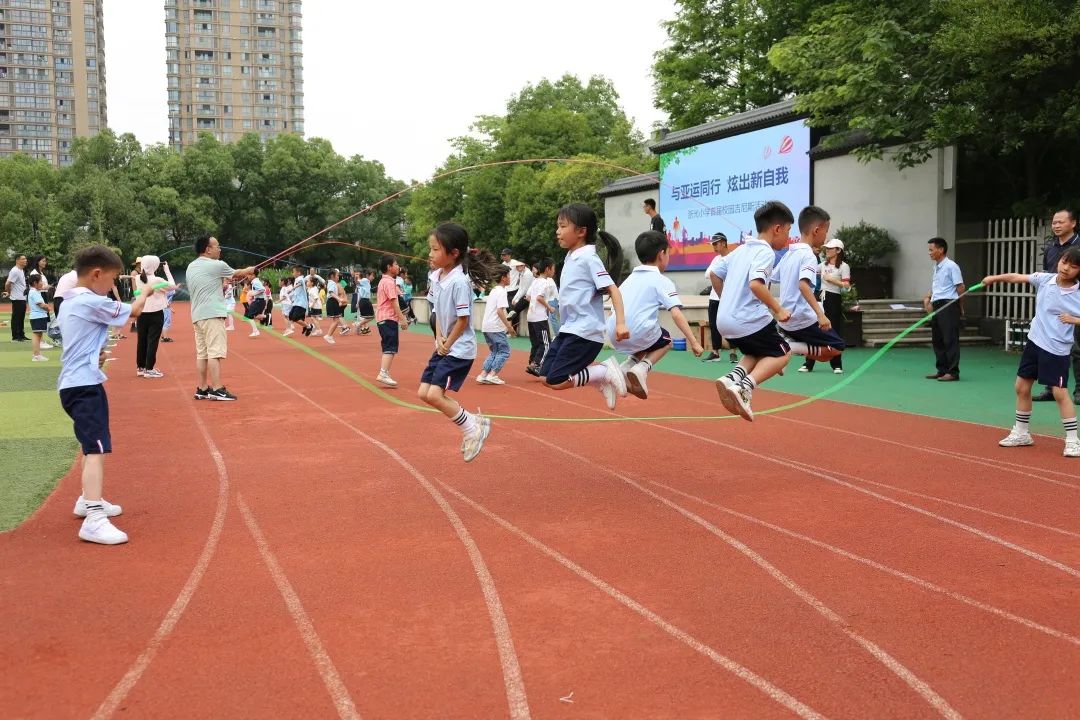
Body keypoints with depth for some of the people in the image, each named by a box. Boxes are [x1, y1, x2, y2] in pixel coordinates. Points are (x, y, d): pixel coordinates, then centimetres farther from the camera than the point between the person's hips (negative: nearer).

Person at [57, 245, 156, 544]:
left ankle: (88, 501, 37)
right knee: (97, 449, -17)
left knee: (93, 446, 24)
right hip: (85, 385, -11)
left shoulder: (69, 302, 15)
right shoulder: (92, 302, -15)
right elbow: (133, 311, -4)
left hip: (73, 384, 11)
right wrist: (145, 293, 15)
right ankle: (94, 521, -25)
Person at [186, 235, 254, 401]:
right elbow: (237, 274, 10)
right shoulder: (216, 265, -6)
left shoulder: (191, 267, 15)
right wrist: (250, 270, 29)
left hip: (197, 315, 8)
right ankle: (217, 389, -15)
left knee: (201, 353, 9)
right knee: (215, 352, -11)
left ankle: (202, 389, 12)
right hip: (212, 314, -8)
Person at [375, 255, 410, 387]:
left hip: (382, 318, 10)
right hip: (389, 319, -10)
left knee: (387, 348, 15)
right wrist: (402, 319, -20)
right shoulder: (389, 282, -13)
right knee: (390, 348, -14)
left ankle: (383, 372, 19)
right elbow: (394, 302, -19)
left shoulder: (383, 281, 18)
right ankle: (383, 374, -21)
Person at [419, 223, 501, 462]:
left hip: (459, 349, -9)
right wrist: (438, 338, -1)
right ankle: (473, 421, 18)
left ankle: (473, 429, 4)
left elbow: (463, 319, -19)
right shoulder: (439, 276, 5)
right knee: (424, 393, 7)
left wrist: (448, 344, -11)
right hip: (443, 347, 9)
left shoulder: (459, 281, -21)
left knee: (434, 395, -14)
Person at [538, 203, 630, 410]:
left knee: (556, 381, -12)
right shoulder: (570, 257, 12)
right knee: (545, 376, 6)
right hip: (569, 329, 9)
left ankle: (605, 372, -2)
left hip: (585, 332, -9)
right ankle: (599, 375, 11)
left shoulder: (588, 258, -13)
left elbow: (613, 289, -19)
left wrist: (620, 323, -29)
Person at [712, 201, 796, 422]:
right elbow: (755, 284, -26)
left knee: (758, 354, 27)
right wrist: (778, 310, -18)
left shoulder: (741, 250, 15)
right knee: (781, 353, 12)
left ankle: (733, 377, -3)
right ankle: (745, 387, -12)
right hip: (748, 320, -8)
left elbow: (715, 274, 22)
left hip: (724, 320, 8)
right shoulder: (765, 252, -10)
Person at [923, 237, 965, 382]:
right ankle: (942, 370, 17)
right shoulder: (936, 267, 16)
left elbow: (960, 288, -7)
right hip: (936, 305, 8)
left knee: (950, 340, -6)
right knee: (937, 340, 9)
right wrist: (927, 298, 8)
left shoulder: (951, 266, -9)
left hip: (948, 306, -8)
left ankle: (953, 372, -3)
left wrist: (961, 308, 0)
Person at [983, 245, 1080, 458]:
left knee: (1060, 392, -7)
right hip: (1034, 342, 5)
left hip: (1057, 349, -5)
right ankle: (1021, 433, 26)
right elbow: (1016, 277, 6)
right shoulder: (1044, 279, -2)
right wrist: (994, 278, 0)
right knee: (1022, 386, 11)